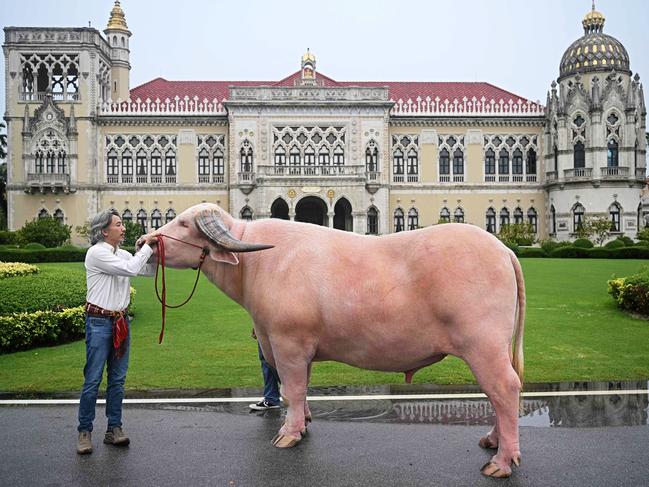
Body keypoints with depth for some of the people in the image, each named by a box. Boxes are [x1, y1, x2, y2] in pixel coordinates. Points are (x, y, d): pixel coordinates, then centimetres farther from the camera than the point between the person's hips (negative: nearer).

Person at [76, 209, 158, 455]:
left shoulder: (123, 254, 11)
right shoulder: (96, 253, -11)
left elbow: (150, 270, 14)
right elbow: (130, 269, -20)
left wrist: (152, 250, 1)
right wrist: (147, 246, -11)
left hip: (121, 321, 7)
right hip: (99, 322, -7)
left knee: (118, 379, 9)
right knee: (93, 379, -1)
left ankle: (114, 429, 18)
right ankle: (84, 431, 10)